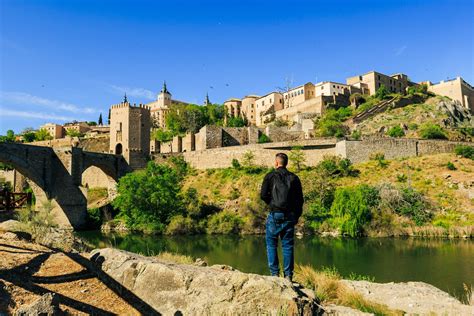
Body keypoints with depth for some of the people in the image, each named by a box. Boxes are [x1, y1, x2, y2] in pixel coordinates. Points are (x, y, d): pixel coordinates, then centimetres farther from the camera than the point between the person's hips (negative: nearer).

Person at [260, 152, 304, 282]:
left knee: (271, 244, 8)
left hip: (275, 214, -3)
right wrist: (296, 216, 13)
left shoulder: (270, 176, -2)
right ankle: (288, 275, 9)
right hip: (290, 216, 3)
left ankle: (274, 273, 6)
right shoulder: (294, 178, 7)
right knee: (288, 245, 8)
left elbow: (263, 195, -6)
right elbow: (300, 199, 6)